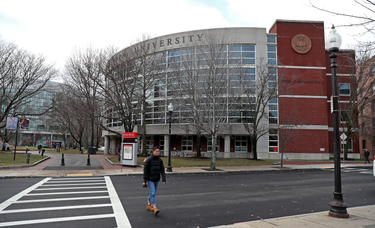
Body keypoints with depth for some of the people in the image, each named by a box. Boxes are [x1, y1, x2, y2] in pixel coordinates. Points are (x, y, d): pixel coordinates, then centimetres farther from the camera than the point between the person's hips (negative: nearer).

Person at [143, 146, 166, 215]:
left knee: (153, 193, 15)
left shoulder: (160, 160, 1)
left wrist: (164, 179, -11)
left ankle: (149, 205, 32)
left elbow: (162, 170, 0)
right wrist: (144, 181, -11)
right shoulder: (148, 160, -12)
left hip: (156, 180, 5)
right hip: (150, 180, -5)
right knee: (152, 193, -12)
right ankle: (155, 208, -13)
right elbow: (145, 170, -10)